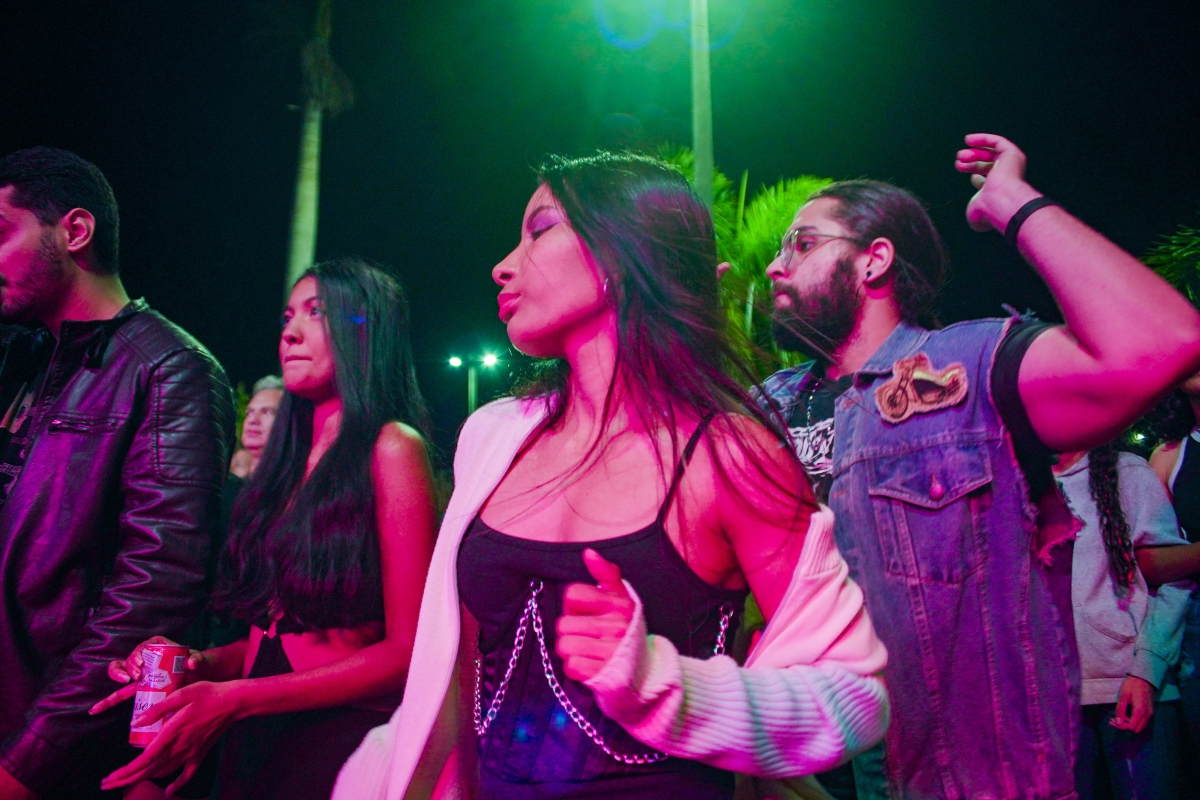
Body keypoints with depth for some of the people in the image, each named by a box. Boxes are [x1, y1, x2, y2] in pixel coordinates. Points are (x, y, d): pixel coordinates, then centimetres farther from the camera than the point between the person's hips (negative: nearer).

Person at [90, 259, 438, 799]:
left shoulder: (391, 447, -13)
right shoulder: (290, 459, 10)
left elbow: (408, 650, -17)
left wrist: (238, 698, -20)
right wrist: (202, 666, -4)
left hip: (340, 738, -7)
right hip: (255, 738, 7)